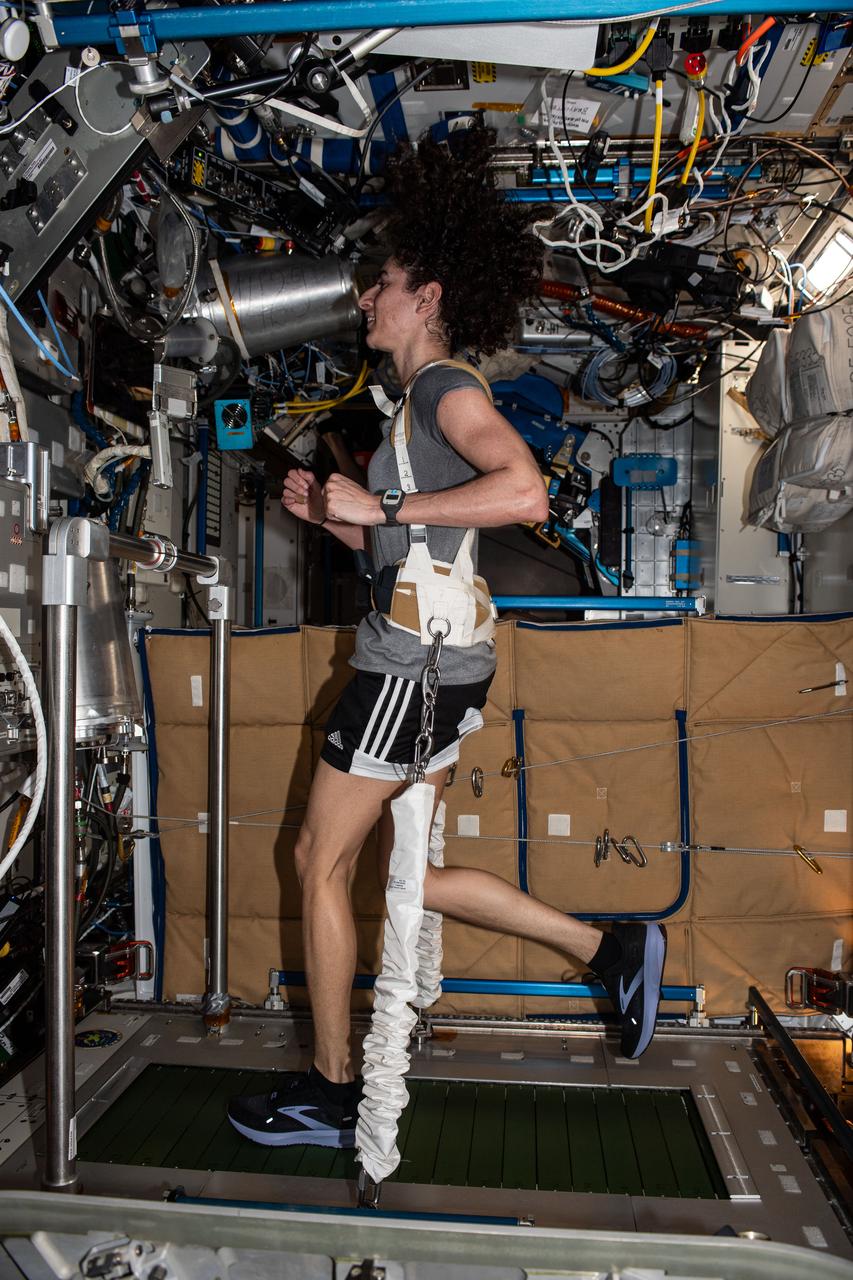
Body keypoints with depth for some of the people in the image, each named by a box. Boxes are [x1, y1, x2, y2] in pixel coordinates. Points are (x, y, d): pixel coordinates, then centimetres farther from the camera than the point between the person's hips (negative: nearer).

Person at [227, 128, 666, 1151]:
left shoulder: (447, 387, -9)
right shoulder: (422, 403, 21)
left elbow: (525, 492, -28)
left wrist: (378, 504, -22)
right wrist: (328, 512, 12)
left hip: (416, 663, -10)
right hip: (435, 662, 10)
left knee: (321, 861, 2)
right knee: (403, 869, 16)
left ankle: (328, 1093, 17)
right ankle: (612, 950, 20)